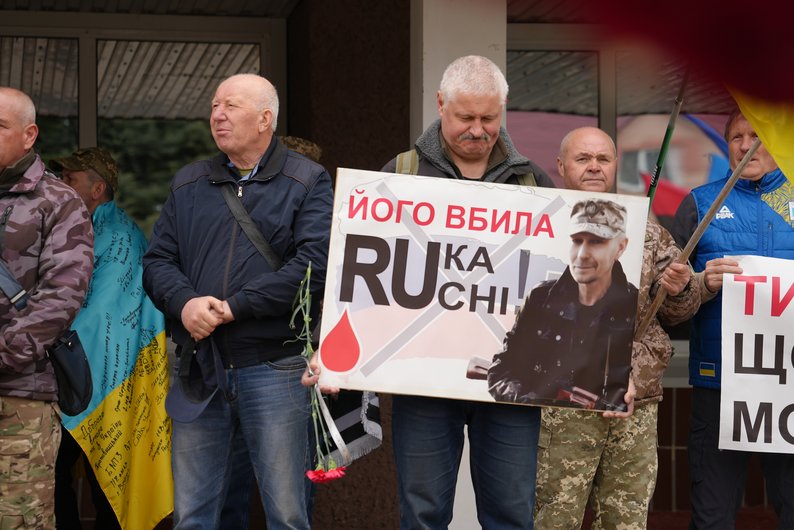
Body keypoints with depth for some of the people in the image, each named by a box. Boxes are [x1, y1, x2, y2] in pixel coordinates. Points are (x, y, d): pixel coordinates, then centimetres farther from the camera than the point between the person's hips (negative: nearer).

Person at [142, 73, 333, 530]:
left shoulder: (308, 182, 1)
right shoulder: (189, 184, 15)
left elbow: (314, 264, -13)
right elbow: (158, 260, 11)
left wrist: (234, 307, -16)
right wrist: (184, 303, -11)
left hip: (274, 368, -4)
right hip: (200, 369, 4)